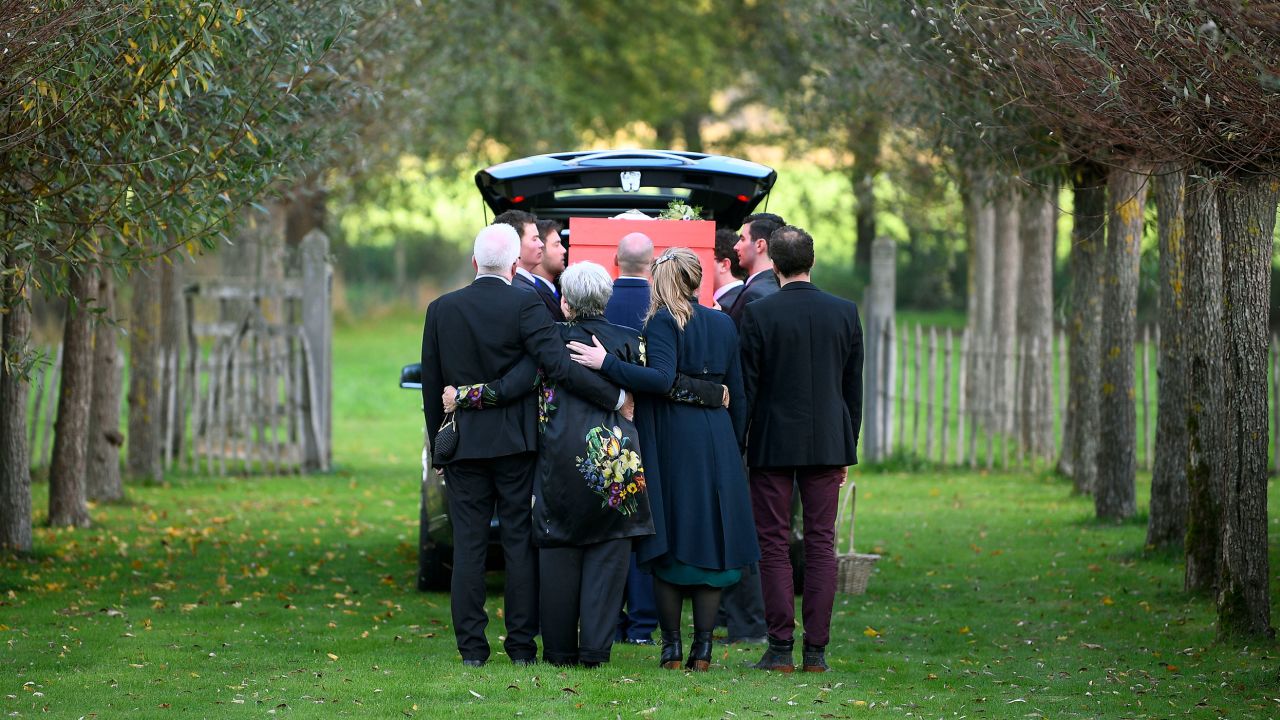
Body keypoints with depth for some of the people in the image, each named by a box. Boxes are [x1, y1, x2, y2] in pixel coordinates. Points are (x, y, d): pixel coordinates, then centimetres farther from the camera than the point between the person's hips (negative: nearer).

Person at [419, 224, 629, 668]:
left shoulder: (441, 310, 2)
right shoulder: (525, 306, -9)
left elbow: (431, 385, 7)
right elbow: (558, 366, -19)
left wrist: (438, 446, 15)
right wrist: (615, 397, -14)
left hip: (463, 445, 2)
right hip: (516, 444, -2)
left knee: (468, 545, 4)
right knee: (520, 543, 3)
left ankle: (471, 647, 3)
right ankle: (521, 645, 4)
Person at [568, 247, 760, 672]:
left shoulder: (662, 322, -7)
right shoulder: (724, 325, 10)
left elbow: (661, 379, -21)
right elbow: (737, 395, 12)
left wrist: (605, 363, -21)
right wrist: (733, 449, 19)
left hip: (672, 439, -4)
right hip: (716, 442, 4)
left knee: (668, 541, 2)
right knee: (709, 540, 5)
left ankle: (671, 645, 2)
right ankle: (702, 647, 2)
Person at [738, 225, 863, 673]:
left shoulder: (759, 314, -8)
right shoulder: (845, 313, 2)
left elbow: (746, 385, -6)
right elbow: (854, 387, 7)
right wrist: (847, 447, 16)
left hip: (772, 445, -2)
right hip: (828, 442, 3)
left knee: (774, 544, 2)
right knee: (821, 544, 5)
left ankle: (780, 648, -1)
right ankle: (816, 649, 2)